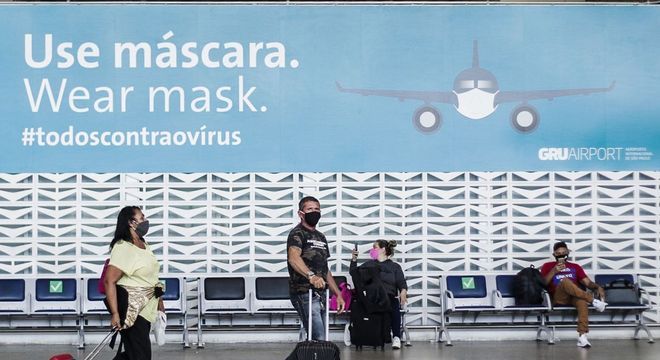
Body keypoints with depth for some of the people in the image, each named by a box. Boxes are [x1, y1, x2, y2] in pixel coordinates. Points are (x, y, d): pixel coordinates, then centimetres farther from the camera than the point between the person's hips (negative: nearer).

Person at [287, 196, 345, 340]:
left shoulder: (321, 237, 20)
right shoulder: (297, 234, -7)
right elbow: (293, 258, -28)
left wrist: (338, 294, 19)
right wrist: (311, 275, -45)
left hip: (320, 295, 9)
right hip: (305, 294, -8)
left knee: (320, 340, 5)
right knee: (319, 341, -17)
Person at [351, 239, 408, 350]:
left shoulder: (395, 266, 18)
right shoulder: (368, 265, 27)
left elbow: (402, 283, 5)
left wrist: (403, 293, -16)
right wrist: (354, 260, 9)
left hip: (389, 296, -1)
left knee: (394, 305, -37)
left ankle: (396, 337, -31)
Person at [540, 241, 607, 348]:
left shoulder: (575, 267, 25)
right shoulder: (548, 266, 18)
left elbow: (587, 282, 14)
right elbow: (543, 283, 2)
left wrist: (597, 287, -7)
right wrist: (554, 271, -11)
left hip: (575, 297, 2)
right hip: (558, 298, -2)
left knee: (583, 301, -38)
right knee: (565, 281, -36)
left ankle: (582, 336, -47)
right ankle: (593, 300, -38)